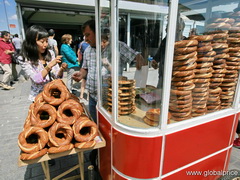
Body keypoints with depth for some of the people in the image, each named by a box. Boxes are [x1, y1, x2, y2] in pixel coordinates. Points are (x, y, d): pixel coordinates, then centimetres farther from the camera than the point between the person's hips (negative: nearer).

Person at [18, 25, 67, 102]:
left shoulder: (50, 53, -1)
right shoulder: (24, 59, -10)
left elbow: (56, 76, 0)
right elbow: (36, 80, -18)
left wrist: (61, 69, -21)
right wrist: (49, 65, -28)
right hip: (39, 96, -3)